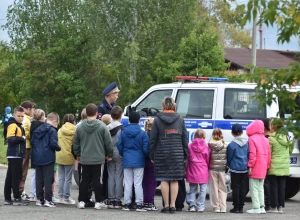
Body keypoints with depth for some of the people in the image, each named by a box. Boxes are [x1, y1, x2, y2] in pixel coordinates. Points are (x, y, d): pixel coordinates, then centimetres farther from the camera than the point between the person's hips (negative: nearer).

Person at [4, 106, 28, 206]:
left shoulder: (19, 126, 17)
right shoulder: (13, 125, -13)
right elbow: (10, 139, -23)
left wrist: (23, 137, 8)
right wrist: (22, 138, -14)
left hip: (17, 155, 10)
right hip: (14, 155, -10)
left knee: (10, 177, 10)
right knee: (16, 176, -7)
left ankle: (7, 198, 14)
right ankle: (17, 198, -5)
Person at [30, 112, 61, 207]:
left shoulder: (37, 129, 10)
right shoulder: (52, 130, -11)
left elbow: (32, 142, 11)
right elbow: (53, 143, -19)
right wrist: (59, 148, -1)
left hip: (37, 158, 6)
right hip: (48, 159, -6)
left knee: (39, 179, 10)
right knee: (48, 179, -3)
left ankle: (39, 199, 13)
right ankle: (48, 200, -6)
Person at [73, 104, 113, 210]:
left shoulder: (80, 127, 0)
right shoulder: (102, 126, -9)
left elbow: (75, 143, 9)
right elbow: (108, 142, -5)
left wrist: (78, 154, 22)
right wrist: (109, 154, 8)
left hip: (84, 159, 3)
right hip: (98, 158, -3)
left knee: (84, 180, 9)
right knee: (98, 180, 2)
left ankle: (82, 201, 11)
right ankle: (99, 202, 2)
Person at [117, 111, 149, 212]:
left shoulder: (123, 132, 0)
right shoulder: (142, 133, -8)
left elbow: (119, 146, 3)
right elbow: (146, 148, -7)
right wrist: (146, 156, 13)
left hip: (127, 161, 2)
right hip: (139, 161, -2)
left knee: (127, 184, 8)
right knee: (138, 184, 0)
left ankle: (126, 204, 9)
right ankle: (139, 205, -2)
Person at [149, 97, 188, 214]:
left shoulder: (158, 120, 0)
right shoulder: (180, 119, 7)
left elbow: (153, 139, -1)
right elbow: (185, 139, 7)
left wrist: (152, 156, 3)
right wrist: (185, 155, 11)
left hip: (162, 154, -2)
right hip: (177, 154, 2)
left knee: (164, 180, 2)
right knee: (174, 180, 4)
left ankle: (166, 205, -1)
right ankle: (172, 205, 1)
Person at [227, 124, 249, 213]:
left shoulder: (231, 145, -9)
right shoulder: (247, 142, 2)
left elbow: (229, 158, 0)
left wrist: (229, 166, 18)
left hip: (235, 169, -4)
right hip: (245, 169, 4)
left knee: (236, 188, 1)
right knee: (243, 188, 7)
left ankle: (236, 207, 1)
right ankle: (241, 207, 8)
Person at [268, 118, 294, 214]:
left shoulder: (271, 139, -10)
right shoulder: (286, 137, 8)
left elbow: (268, 154, -9)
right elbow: (289, 151, 13)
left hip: (274, 166, -5)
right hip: (285, 166, 5)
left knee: (274, 186, 1)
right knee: (282, 187, 7)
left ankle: (274, 207, 2)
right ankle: (281, 207, 8)